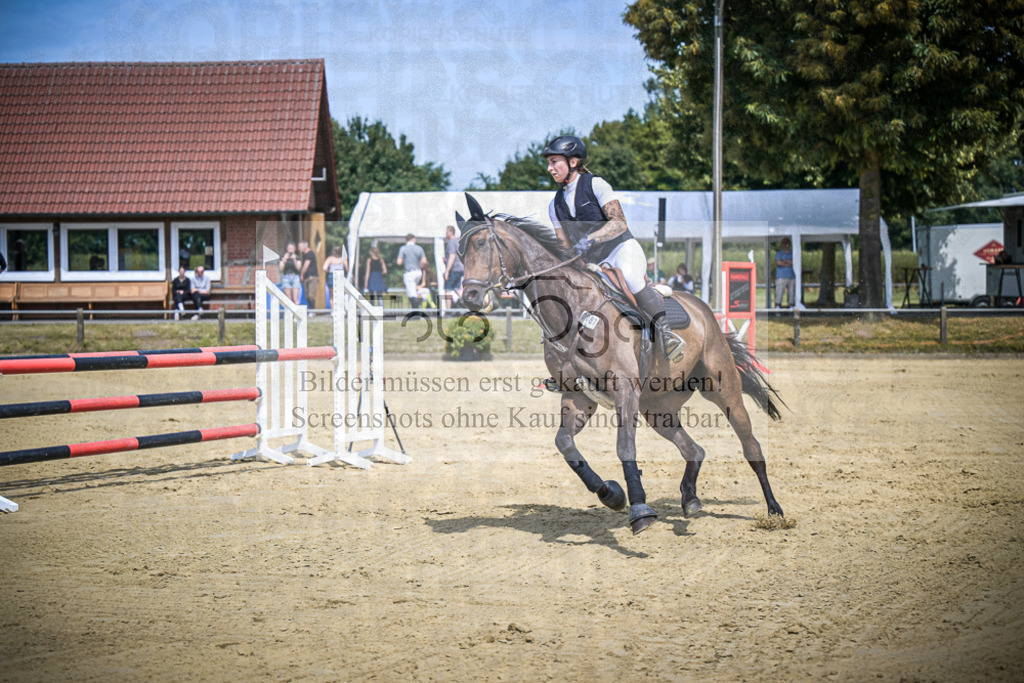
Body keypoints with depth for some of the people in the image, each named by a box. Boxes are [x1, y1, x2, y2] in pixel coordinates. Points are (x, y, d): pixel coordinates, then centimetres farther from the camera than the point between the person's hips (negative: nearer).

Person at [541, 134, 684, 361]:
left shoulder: (595, 185, -6)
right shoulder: (555, 205, 12)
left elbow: (620, 223, -16)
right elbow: (566, 246, 14)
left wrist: (589, 239, -29)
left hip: (623, 250, -7)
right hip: (593, 264, 7)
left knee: (627, 275, -39)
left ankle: (664, 329, -38)